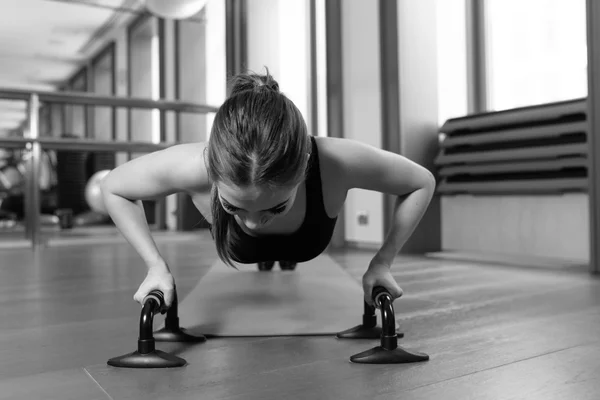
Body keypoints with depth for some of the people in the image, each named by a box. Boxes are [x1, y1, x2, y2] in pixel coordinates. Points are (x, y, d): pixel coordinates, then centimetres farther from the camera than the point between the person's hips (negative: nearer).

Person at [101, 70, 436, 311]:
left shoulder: (336, 163, -45)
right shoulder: (193, 167, -44)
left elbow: (423, 183, -25)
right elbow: (114, 188, -22)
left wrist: (382, 263, -27)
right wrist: (156, 265, -28)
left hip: (314, 264, 0)